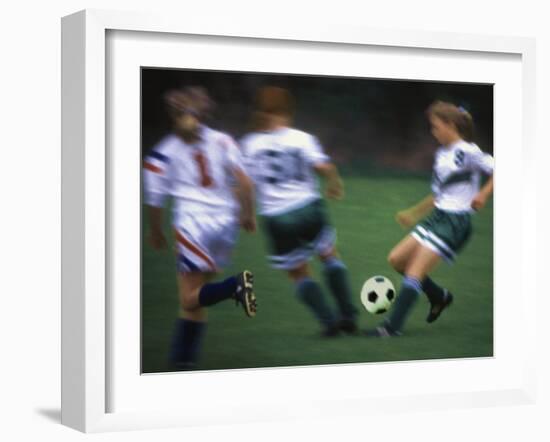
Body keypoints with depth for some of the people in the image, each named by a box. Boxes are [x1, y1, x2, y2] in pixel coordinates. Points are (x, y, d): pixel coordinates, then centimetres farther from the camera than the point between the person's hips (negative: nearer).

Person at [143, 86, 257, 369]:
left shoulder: (162, 154, 5)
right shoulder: (222, 142, 9)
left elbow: (155, 203, 6)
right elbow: (245, 183, -1)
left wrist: (156, 234, 23)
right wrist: (248, 216, 13)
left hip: (193, 226, -4)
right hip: (226, 224, 4)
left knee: (190, 300, -1)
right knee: (197, 296, 15)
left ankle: (235, 286, -29)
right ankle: (183, 360, 13)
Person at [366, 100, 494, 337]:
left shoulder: (467, 152, -12)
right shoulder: (442, 154, 14)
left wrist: (483, 194, -29)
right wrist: (414, 212, 26)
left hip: (455, 222, -9)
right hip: (437, 217, 9)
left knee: (414, 272, -13)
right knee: (396, 259, 9)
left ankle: (393, 327, -8)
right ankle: (439, 296, 23)